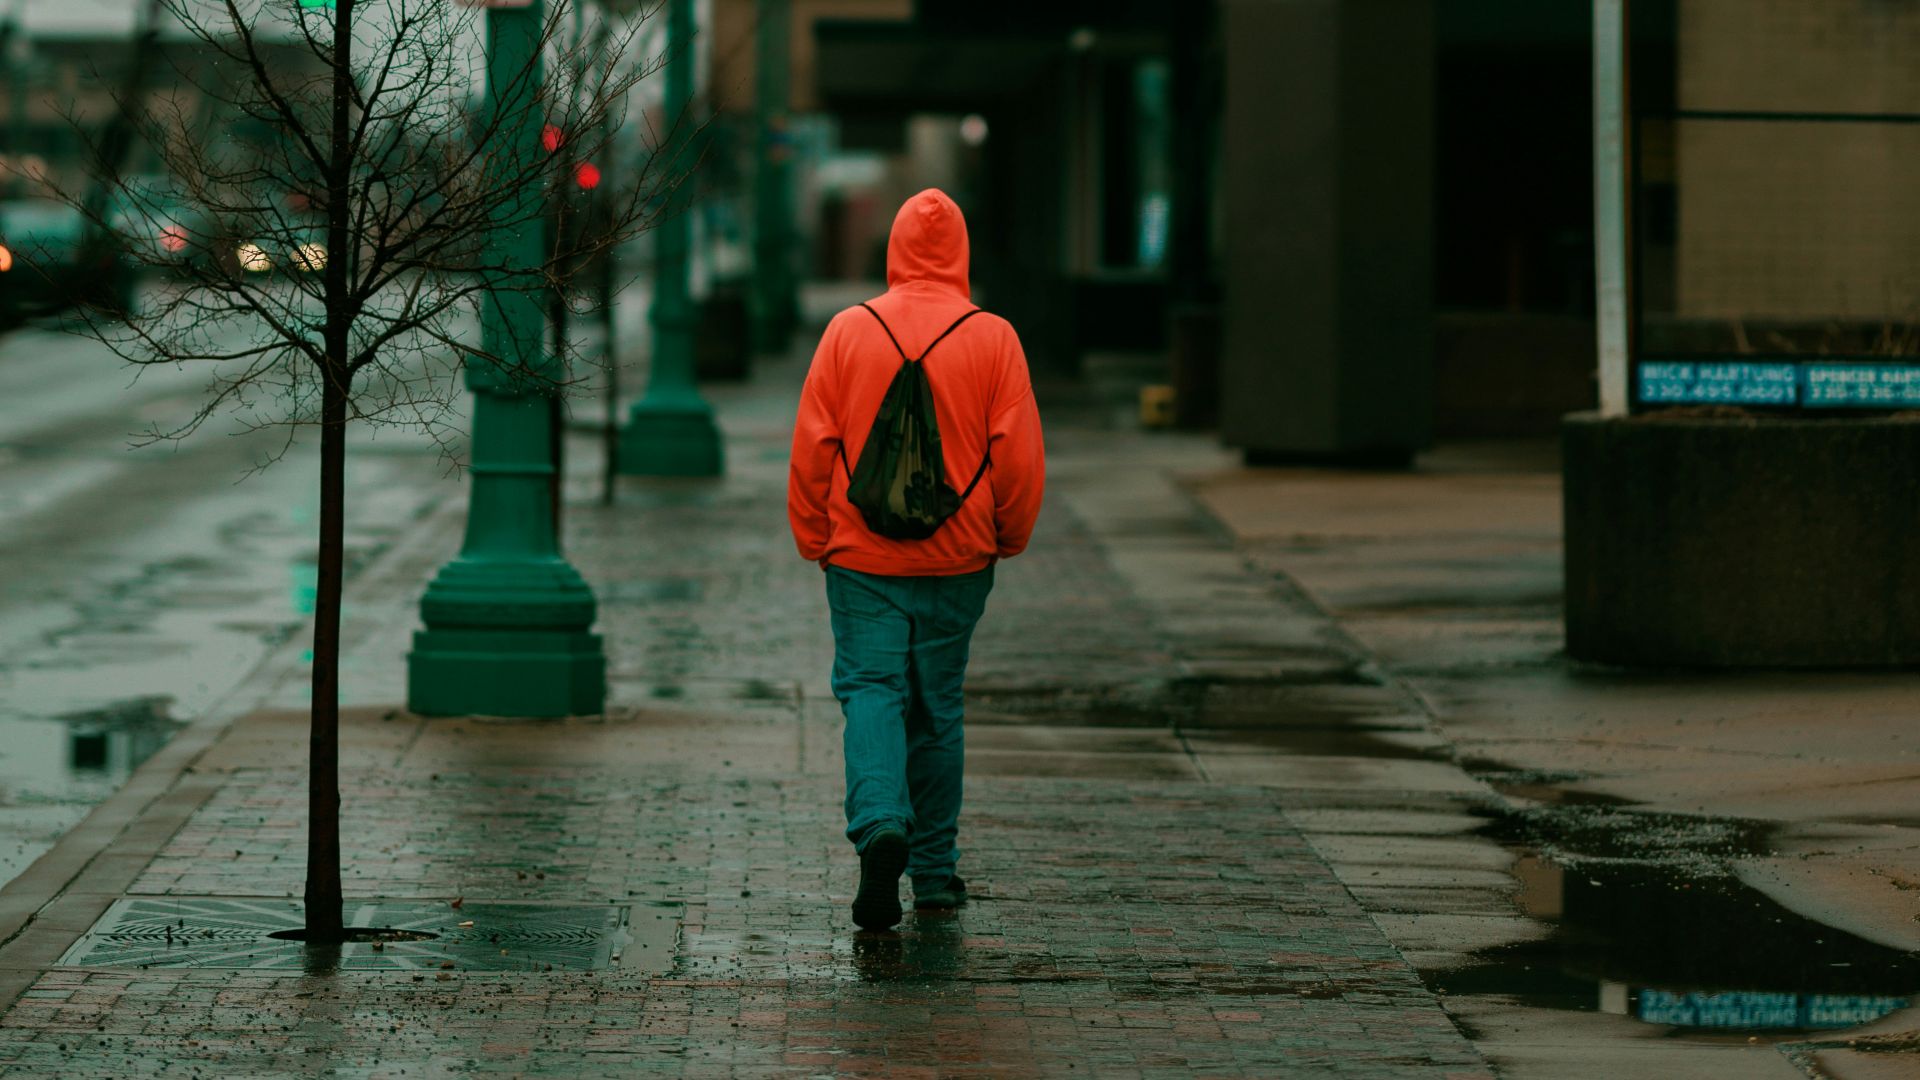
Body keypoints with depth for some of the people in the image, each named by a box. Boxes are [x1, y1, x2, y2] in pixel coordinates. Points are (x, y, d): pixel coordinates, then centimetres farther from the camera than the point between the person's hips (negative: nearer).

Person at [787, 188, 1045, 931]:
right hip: (956, 561, 1)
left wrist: (814, 539, 10)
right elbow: (1018, 453, -2)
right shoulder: (992, 339, -4)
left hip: (862, 556, -1)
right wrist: (1009, 535, 13)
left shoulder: (848, 332, -3)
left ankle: (880, 823, -27)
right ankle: (934, 869, 19)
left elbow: (812, 449, 0)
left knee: (871, 691, -1)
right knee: (937, 708, 11)